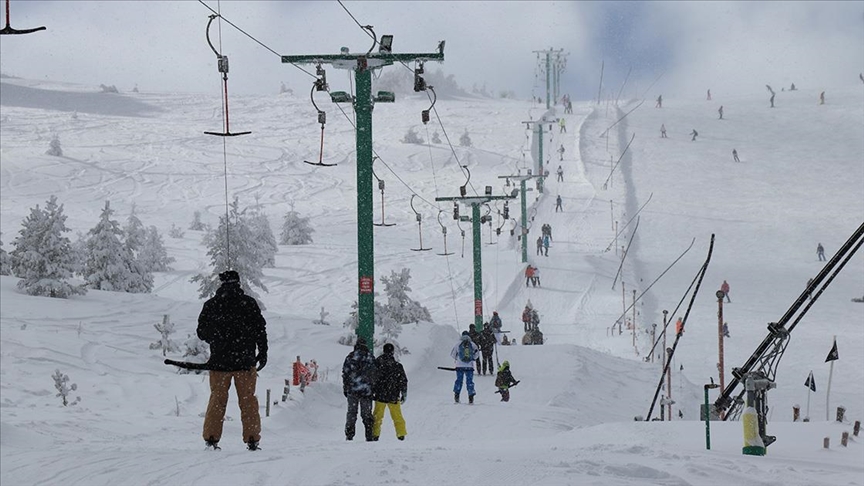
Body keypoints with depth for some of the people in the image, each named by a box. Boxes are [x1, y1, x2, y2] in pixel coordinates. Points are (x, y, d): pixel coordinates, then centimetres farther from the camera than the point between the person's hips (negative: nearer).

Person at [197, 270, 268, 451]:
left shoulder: (210, 305, 3)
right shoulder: (249, 303, -1)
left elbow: (201, 332, 9)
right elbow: (260, 329, -1)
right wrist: (263, 353, 8)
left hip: (219, 361, 1)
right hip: (245, 361, -1)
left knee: (217, 399, 10)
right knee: (248, 400, 6)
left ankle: (211, 438, 5)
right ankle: (252, 440, 4)